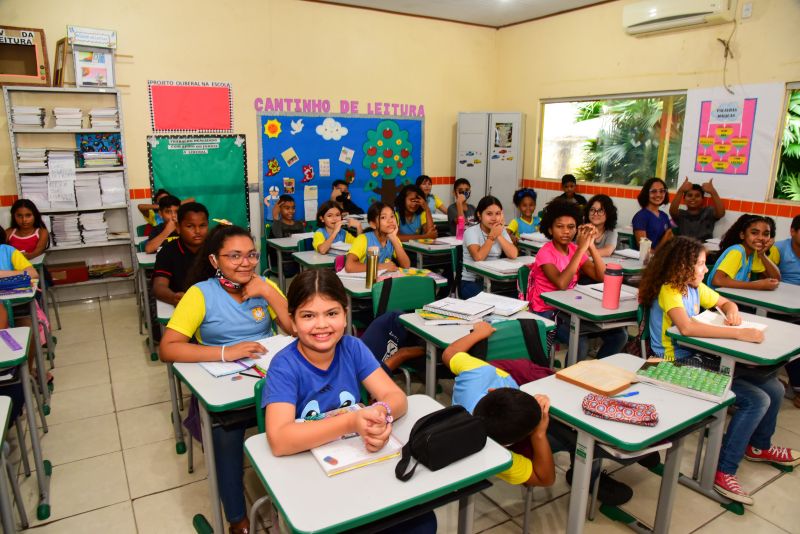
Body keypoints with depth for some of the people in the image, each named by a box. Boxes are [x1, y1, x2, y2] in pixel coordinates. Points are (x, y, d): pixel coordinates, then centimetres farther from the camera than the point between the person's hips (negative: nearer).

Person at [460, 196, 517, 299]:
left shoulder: (502, 231, 7)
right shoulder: (471, 232, -7)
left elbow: (513, 255, -10)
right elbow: (478, 257, -24)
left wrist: (499, 236, -11)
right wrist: (492, 236, -18)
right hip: (472, 282, -4)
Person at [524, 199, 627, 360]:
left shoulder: (575, 250, 5)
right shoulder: (545, 253, -14)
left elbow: (602, 276, -5)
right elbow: (561, 283, -31)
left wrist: (591, 245, -13)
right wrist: (581, 248, -27)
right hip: (547, 313, -6)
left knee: (619, 335, -5)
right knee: (580, 342, -30)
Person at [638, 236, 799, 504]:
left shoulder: (695, 287, 9)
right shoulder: (669, 291, -18)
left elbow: (725, 302, 24)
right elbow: (686, 327, -35)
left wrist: (732, 311, -1)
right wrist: (738, 333, -33)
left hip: (700, 358, 9)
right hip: (678, 365, -9)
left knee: (773, 388, 8)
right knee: (757, 400, -17)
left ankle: (759, 446, 33)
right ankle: (725, 472, -8)